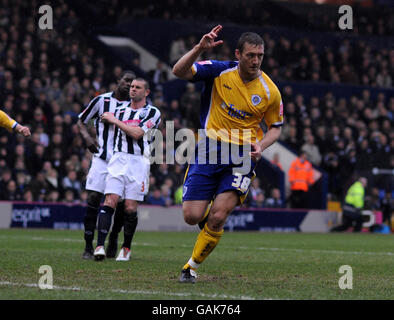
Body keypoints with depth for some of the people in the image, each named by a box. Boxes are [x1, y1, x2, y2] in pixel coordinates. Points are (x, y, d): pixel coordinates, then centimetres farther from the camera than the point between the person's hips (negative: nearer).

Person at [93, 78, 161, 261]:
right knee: (110, 202, -14)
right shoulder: (120, 110, 18)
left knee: (130, 208, -4)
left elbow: (136, 134, -10)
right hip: (118, 159, 3)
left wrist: (115, 121, -4)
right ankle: (100, 246, -22)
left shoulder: (152, 112, 3)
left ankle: (126, 248, 14)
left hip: (138, 162, -3)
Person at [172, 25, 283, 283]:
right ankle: (213, 221, 35)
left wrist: (260, 146, -10)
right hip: (208, 150, 1)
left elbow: (275, 127, 10)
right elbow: (179, 71, -14)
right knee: (192, 216, -4)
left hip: (242, 157, -1)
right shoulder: (219, 71, -5)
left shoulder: (270, 92, -4)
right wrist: (200, 48, -29)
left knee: (217, 218, -16)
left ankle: (192, 267, 5)